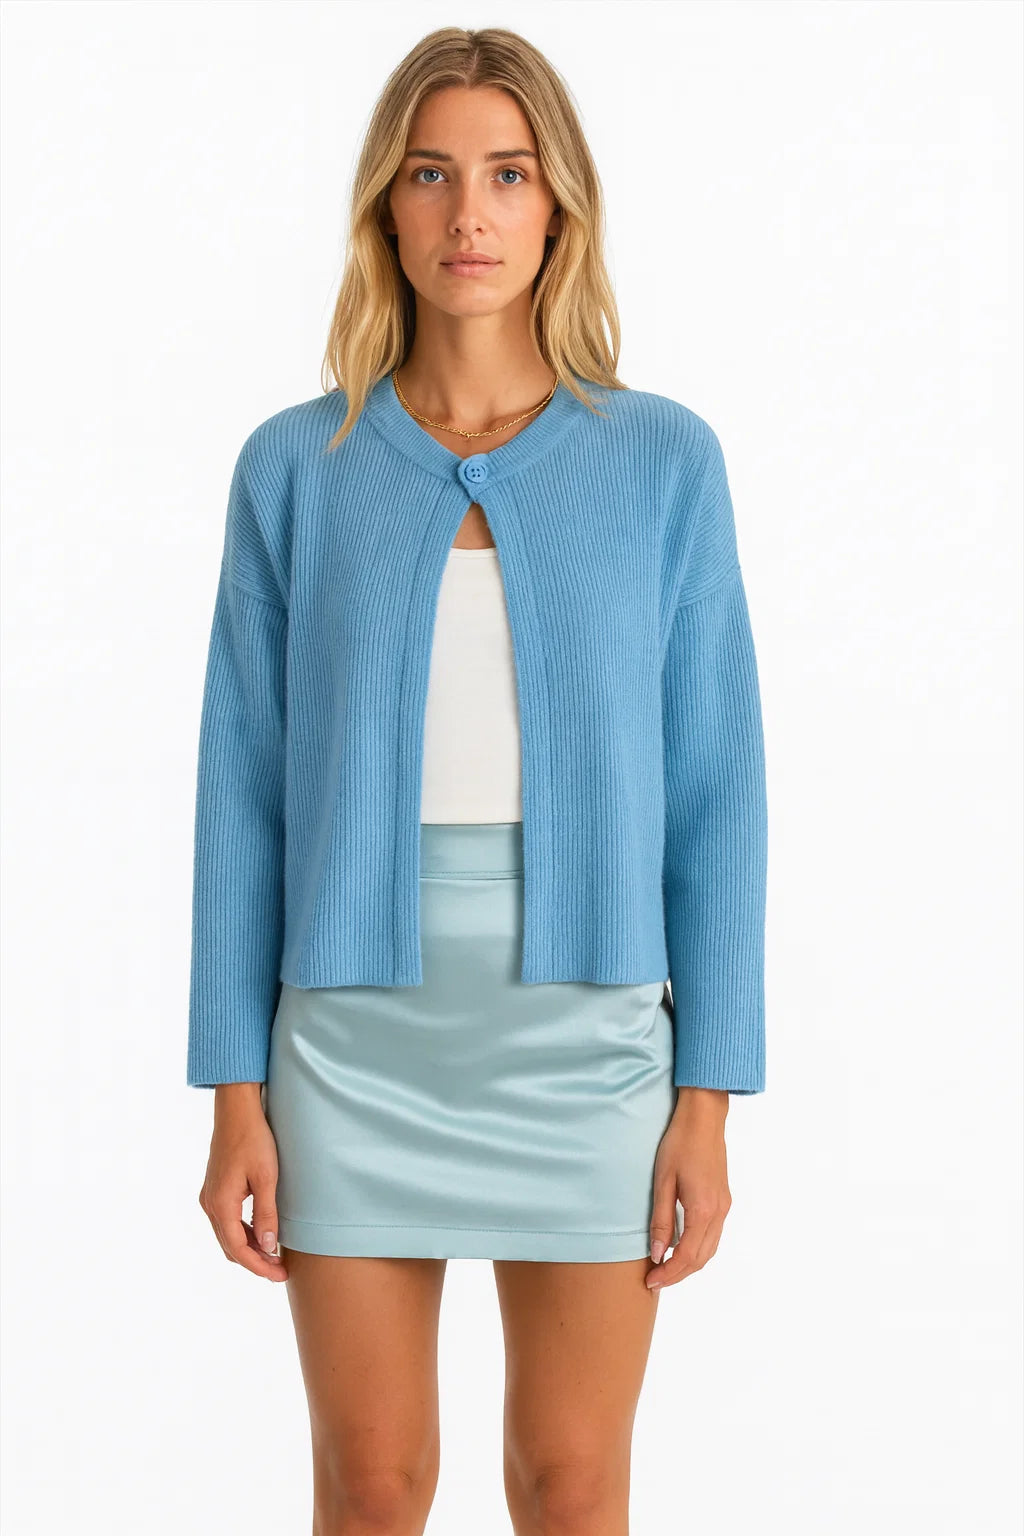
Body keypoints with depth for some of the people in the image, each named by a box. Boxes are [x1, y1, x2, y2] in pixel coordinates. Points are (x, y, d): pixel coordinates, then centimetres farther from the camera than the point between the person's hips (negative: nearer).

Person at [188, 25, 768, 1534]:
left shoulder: (663, 461, 0)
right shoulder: (296, 468, 1)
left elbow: (714, 788, 0)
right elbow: (245, 788, 2)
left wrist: (709, 1098, -4)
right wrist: (234, 1095, -2)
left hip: (584, 1029, 0)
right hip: (357, 1029, 1)